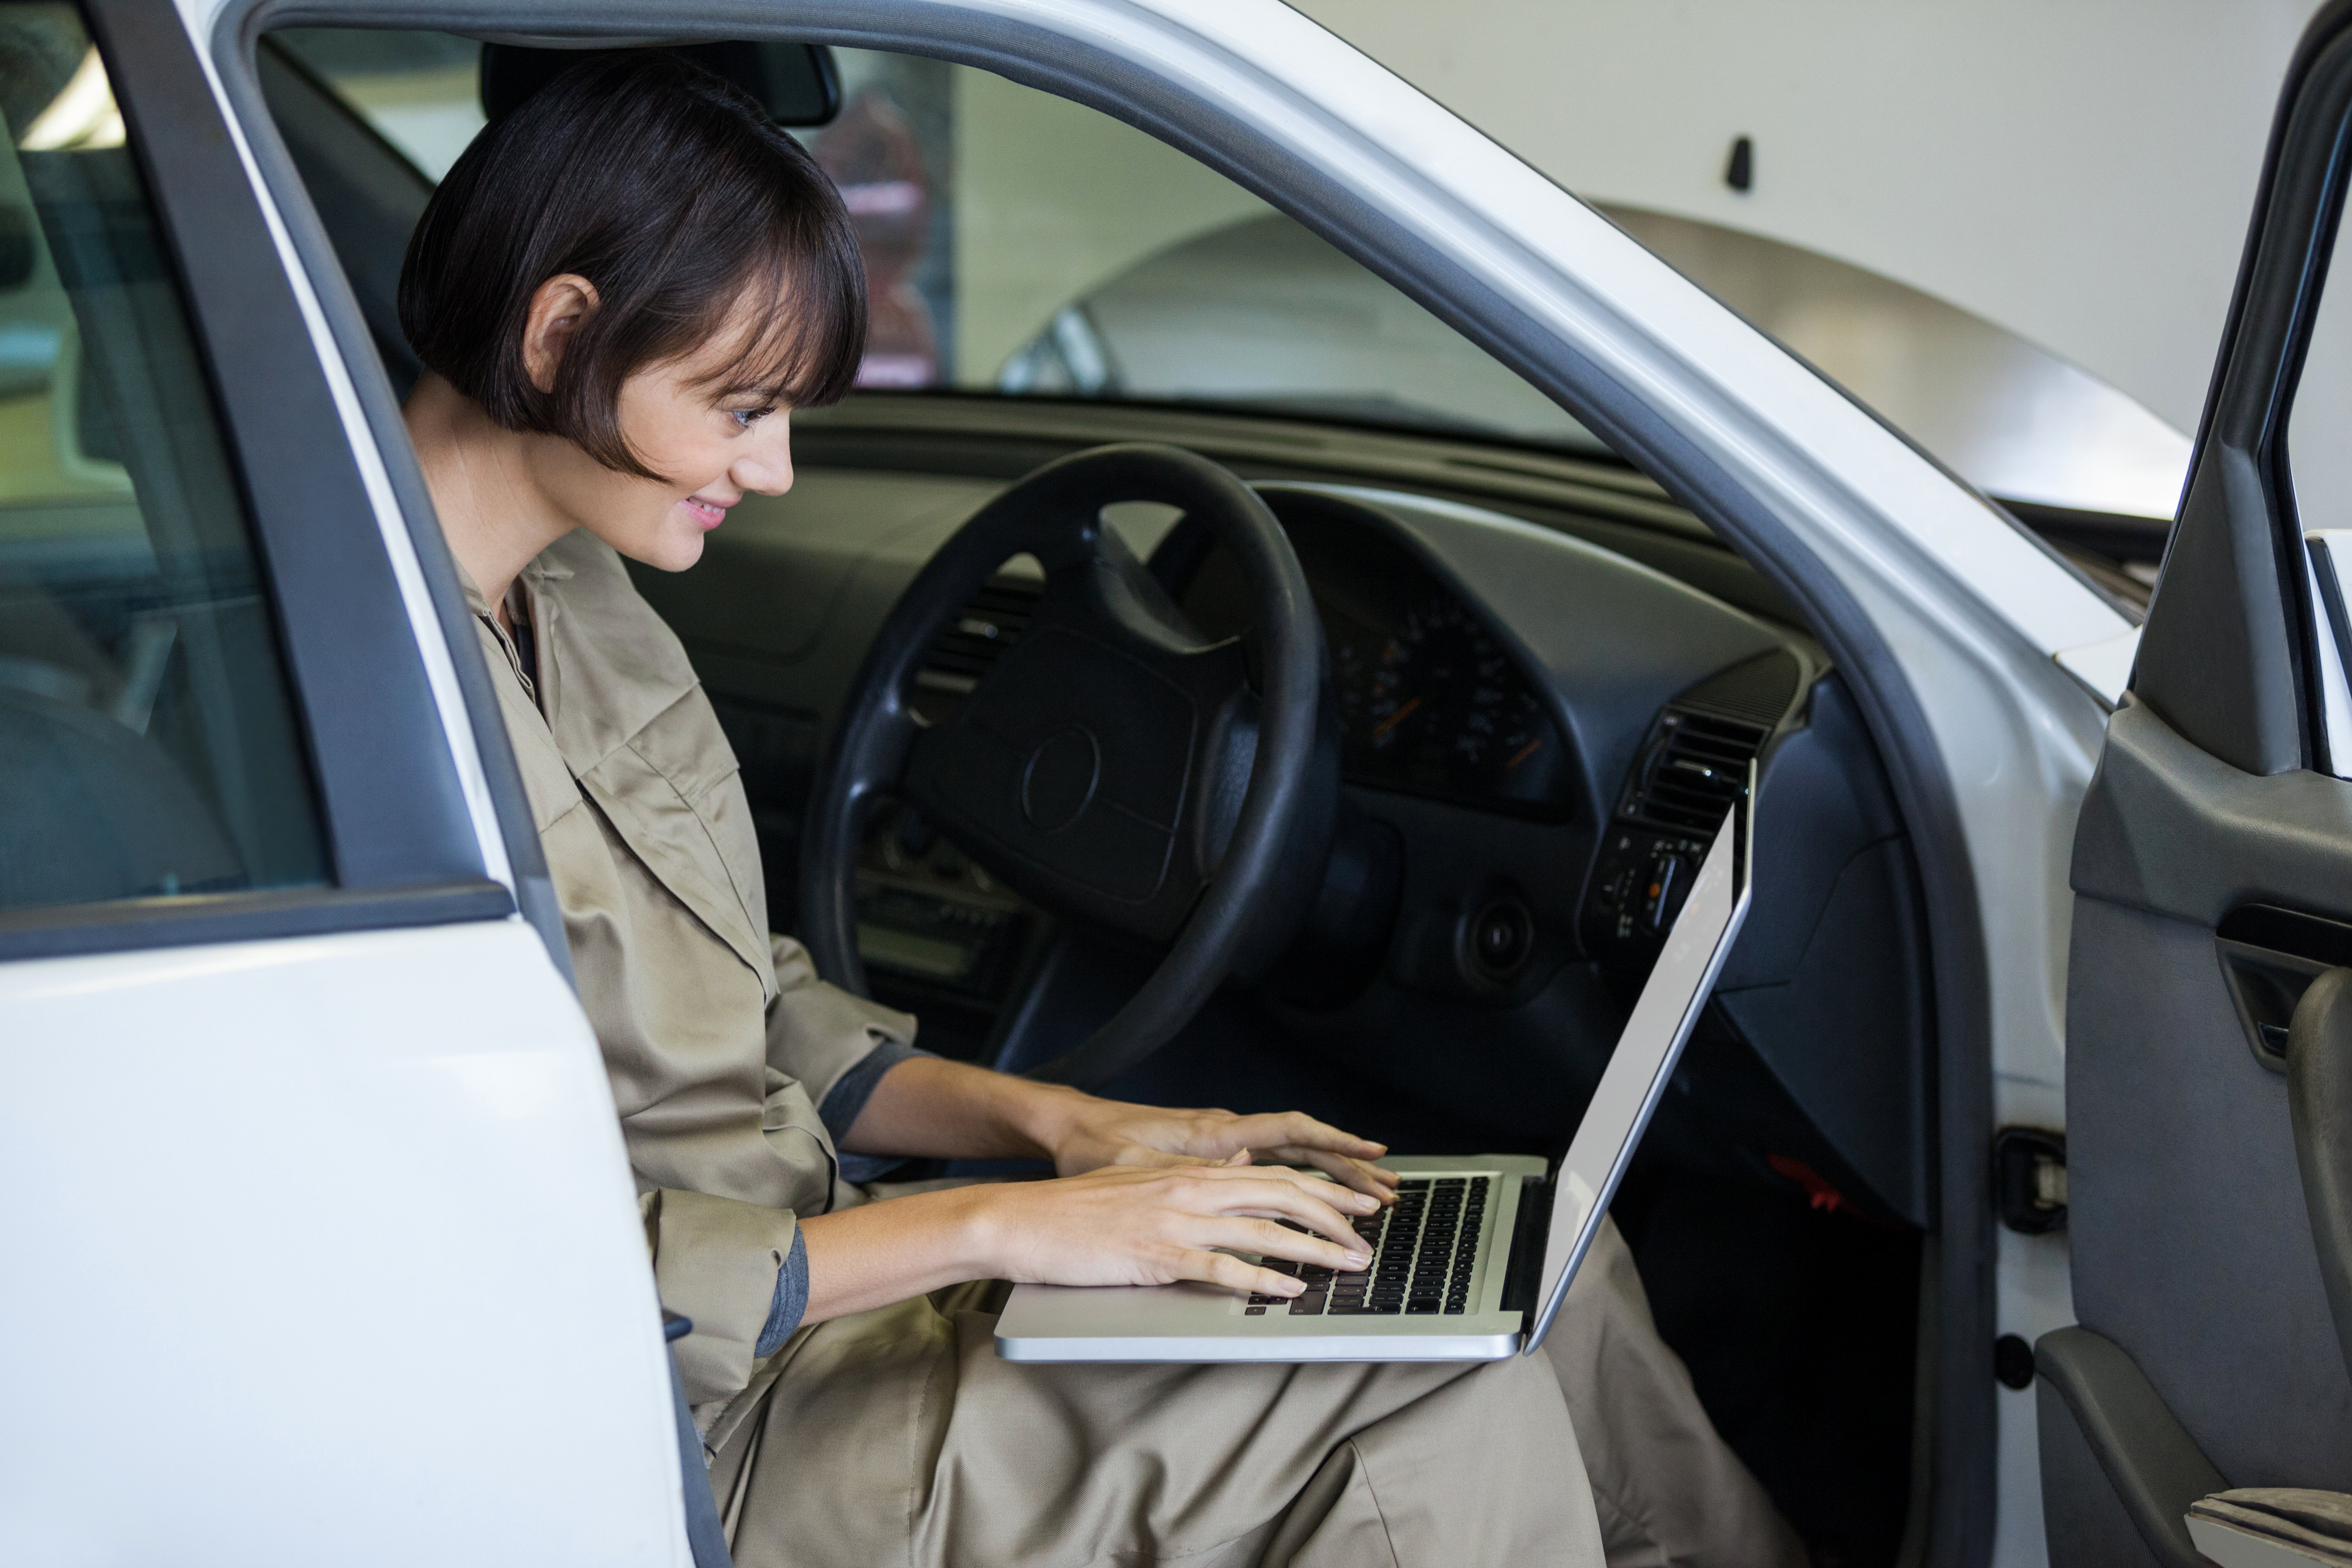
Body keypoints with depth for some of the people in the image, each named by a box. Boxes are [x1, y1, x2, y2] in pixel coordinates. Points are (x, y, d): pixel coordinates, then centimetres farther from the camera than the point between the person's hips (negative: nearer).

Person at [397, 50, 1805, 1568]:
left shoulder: (576, 603, 8)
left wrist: (1055, 1123, 1)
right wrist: (994, 1226, -21)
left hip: (795, 1277, 9)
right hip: (699, 1442, -8)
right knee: (1451, 1400, -15)